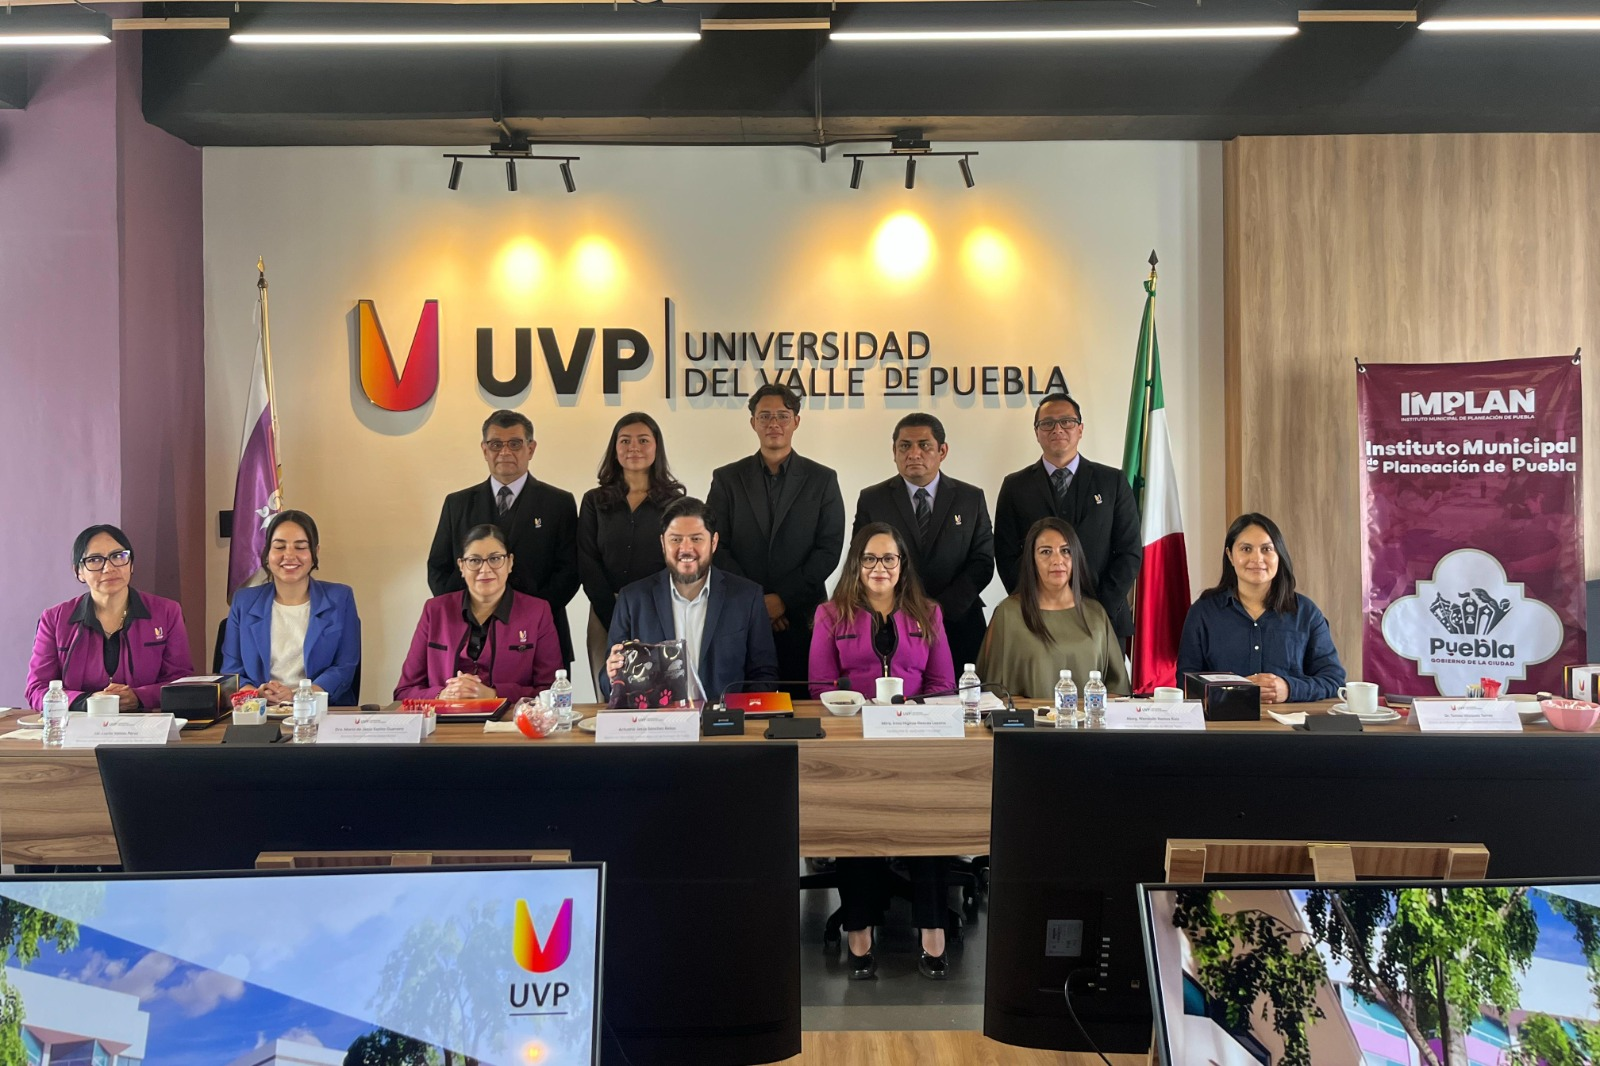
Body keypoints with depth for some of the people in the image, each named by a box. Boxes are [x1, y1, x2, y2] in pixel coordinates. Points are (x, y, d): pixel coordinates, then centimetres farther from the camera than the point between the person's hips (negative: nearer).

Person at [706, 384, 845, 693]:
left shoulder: (822, 480, 8)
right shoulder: (727, 479, 9)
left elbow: (829, 549, 1)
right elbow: (716, 548, 2)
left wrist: (784, 598, -8)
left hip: (802, 619, 0)